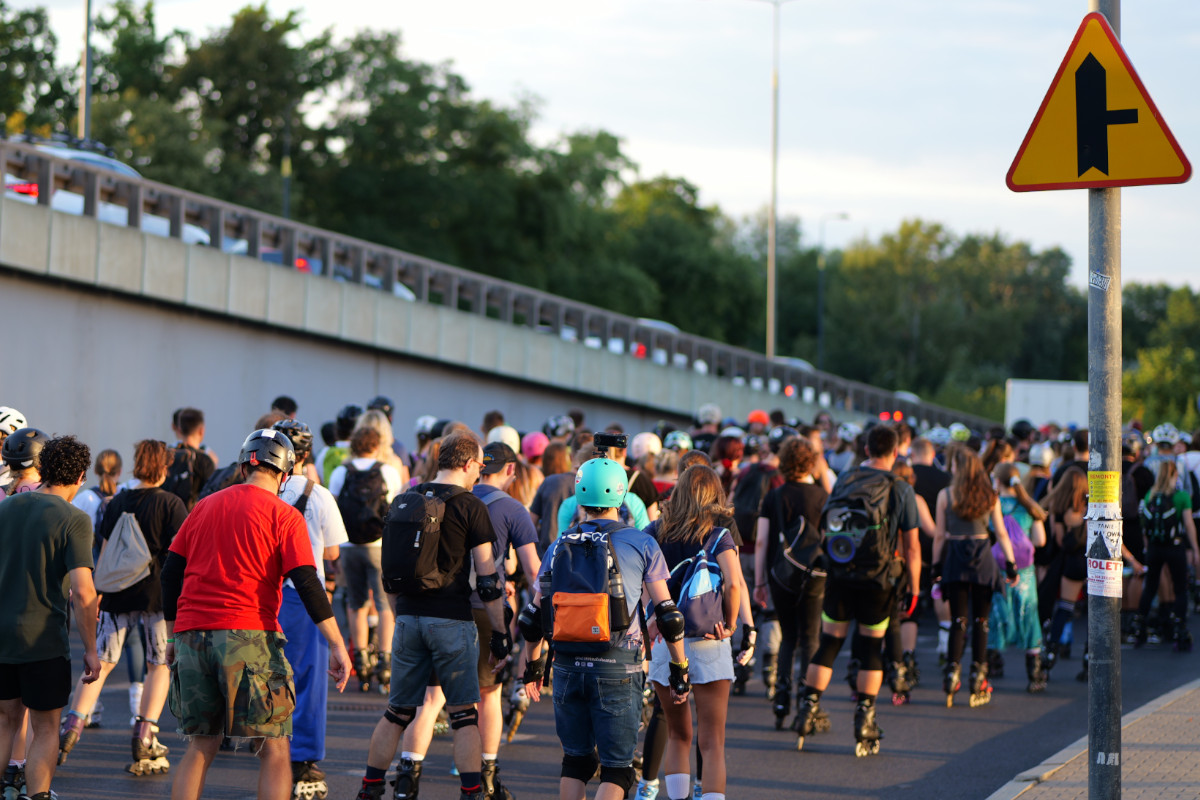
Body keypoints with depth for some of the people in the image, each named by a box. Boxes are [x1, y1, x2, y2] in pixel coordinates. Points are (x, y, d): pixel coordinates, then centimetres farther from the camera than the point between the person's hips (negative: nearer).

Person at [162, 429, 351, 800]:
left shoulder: (204, 507, 15)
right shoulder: (284, 515, 0)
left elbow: (171, 572, 16)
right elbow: (307, 584, -8)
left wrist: (173, 635, 23)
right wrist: (337, 646, -7)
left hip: (191, 632, 5)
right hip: (247, 635, -5)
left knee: (200, 748, 13)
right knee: (274, 751, 2)